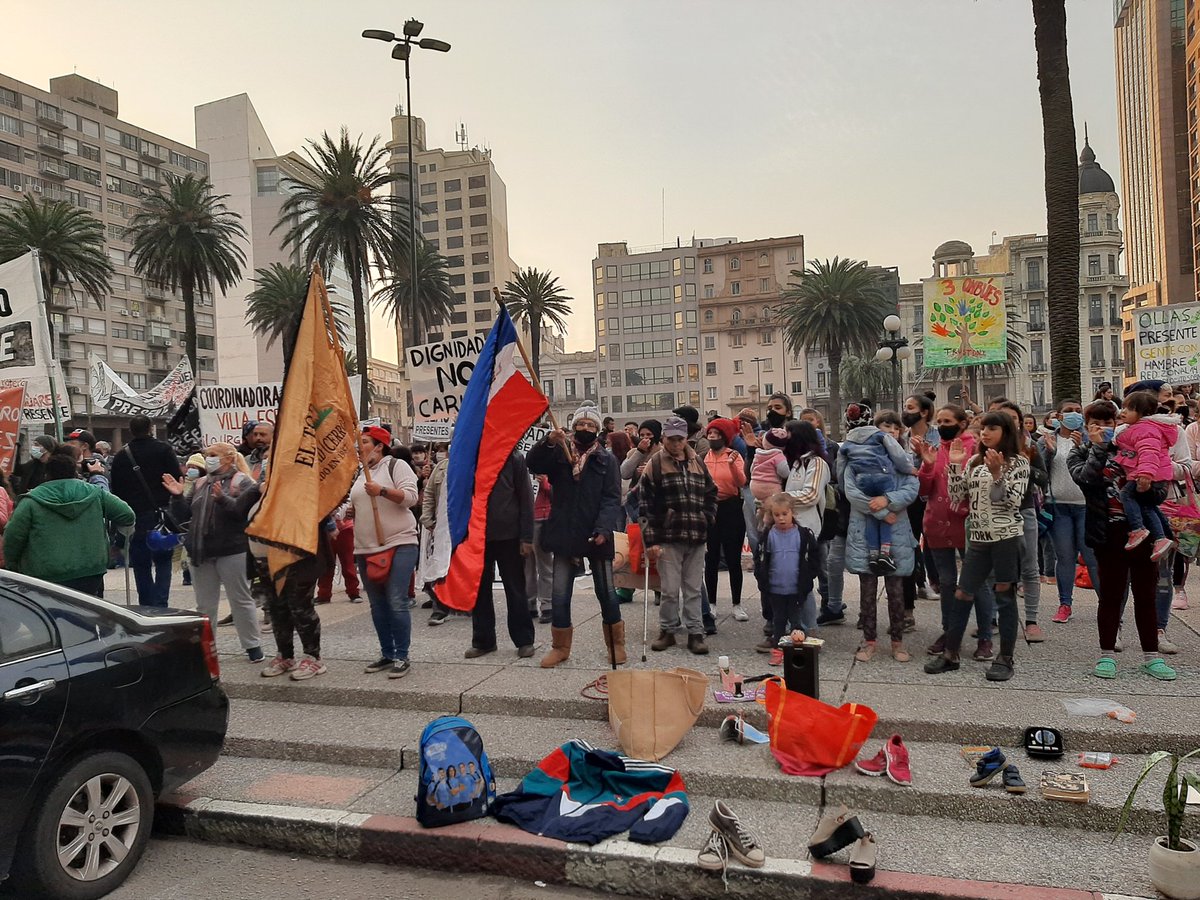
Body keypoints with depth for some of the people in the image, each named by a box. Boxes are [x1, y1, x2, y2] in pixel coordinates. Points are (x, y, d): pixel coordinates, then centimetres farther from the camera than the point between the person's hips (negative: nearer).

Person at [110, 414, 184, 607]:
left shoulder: (120, 457, 8)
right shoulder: (163, 449, -1)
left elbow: (116, 490, 9)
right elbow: (178, 479, -9)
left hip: (135, 518, 2)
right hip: (160, 515, -2)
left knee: (141, 565, 11)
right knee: (163, 562, 5)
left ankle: (146, 606, 12)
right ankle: (160, 603, -7)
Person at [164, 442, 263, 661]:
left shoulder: (242, 482, -3)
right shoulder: (200, 484, 16)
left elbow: (240, 510, -18)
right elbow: (184, 515, 15)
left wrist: (223, 499, -32)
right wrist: (178, 497, 1)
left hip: (231, 552, -6)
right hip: (200, 552, 6)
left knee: (241, 600, 2)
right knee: (204, 605, 12)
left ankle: (252, 645, 9)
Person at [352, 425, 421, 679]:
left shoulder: (396, 465, -1)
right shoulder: (360, 475, 21)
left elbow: (411, 496, -13)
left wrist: (382, 490, -23)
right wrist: (351, 510, 11)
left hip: (398, 545, -7)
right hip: (366, 549, 8)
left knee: (397, 603, -11)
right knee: (377, 605, 9)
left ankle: (402, 658, -4)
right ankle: (387, 654, 19)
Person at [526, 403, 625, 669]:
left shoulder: (607, 459, 1)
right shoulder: (559, 453, 5)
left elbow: (612, 498, -6)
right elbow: (533, 464, -12)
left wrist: (603, 529, -19)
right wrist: (548, 442, -29)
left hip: (597, 537, -1)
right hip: (565, 536, 1)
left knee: (606, 592, 7)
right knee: (560, 595, 7)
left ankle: (616, 643, 24)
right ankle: (560, 646, 21)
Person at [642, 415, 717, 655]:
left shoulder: (697, 463, 12)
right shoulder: (655, 465, -3)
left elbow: (711, 493, 21)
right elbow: (645, 504, -7)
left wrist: (707, 520, 6)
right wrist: (651, 540, -12)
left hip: (697, 538, 4)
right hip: (668, 538, -4)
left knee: (694, 589, 9)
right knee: (670, 589, 2)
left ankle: (695, 633, 16)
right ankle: (668, 630, 18)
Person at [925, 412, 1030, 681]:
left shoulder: (1018, 462, -2)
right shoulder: (974, 461, 12)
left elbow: (1013, 501, -12)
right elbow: (957, 497, 6)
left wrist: (997, 473, -22)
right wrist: (954, 465, -1)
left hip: (1007, 536, -5)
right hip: (978, 537, 5)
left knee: (1005, 596, 2)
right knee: (962, 595, 6)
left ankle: (1005, 658, 13)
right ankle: (950, 654, 15)